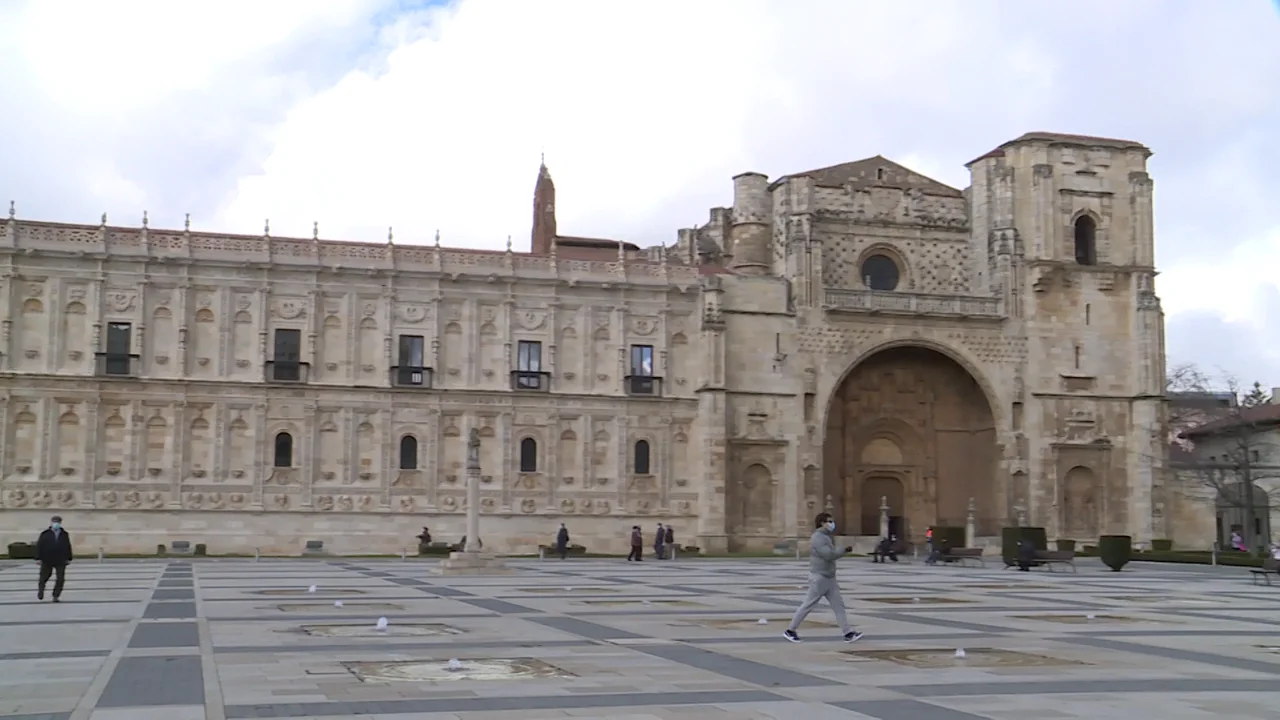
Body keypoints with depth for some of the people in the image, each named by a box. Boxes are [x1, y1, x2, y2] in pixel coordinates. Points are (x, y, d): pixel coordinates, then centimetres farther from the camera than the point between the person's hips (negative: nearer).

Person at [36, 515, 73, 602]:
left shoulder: (64, 535, 6)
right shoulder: (45, 534, 0)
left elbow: (68, 547, 9)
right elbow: (39, 546, -3)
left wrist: (68, 558, 5)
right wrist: (38, 558, -9)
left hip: (60, 561, 1)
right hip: (47, 561, -1)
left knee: (60, 579, -6)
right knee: (44, 577, 15)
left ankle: (55, 596, 3)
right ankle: (40, 591, 42)